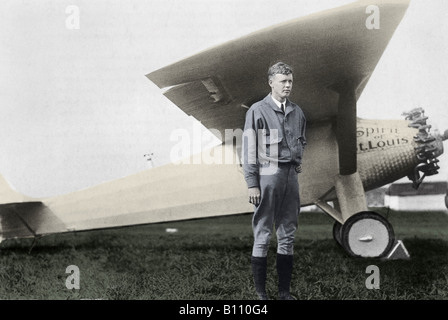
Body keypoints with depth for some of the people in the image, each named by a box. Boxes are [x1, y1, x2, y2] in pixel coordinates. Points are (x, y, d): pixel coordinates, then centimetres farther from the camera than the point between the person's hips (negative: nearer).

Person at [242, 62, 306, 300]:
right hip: (268, 175, -6)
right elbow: (249, 149, -8)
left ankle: (284, 291, 17)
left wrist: (299, 160, 11)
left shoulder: (297, 112, 12)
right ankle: (260, 292, 6)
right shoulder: (258, 111, -4)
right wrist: (252, 184, -12)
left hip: (291, 175, 6)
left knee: (287, 236, 9)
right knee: (262, 236, -1)